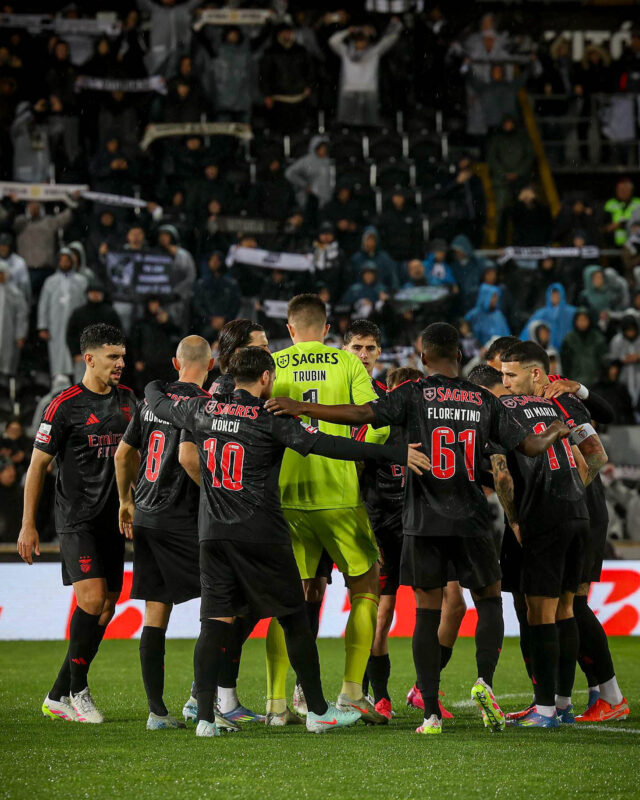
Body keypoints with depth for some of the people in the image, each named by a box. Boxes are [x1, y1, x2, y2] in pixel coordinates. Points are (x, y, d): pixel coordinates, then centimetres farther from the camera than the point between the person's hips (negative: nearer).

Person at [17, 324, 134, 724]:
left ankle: (59, 696, 14)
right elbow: (38, 463, -5)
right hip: (77, 518, -7)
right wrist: (28, 525, -7)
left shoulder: (127, 398, 10)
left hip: (113, 519, 7)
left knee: (106, 608, 5)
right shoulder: (66, 405, -8)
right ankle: (78, 690, -4)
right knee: (93, 598, -18)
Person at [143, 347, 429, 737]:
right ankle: (318, 711, 13)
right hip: (262, 536, -4)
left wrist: (153, 388, 50)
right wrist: (395, 453, -16)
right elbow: (326, 445, -17)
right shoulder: (270, 419, -10)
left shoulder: (203, 409, 5)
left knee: (215, 621, 3)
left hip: (214, 534, 5)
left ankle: (205, 716, -5)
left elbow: (161, 405, 25)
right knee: (295, 619, 7)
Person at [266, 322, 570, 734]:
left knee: (428, 613, 3)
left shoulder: (414, 395, -2)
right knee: (489, 599, 17)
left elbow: (362, 414, -15)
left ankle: (432, 713, -1)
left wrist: (300, 407, -12)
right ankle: (485, 679, -6)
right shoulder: (483, 400, 6)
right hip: (471, 519, 1)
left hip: (424, 521, -1)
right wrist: (554, 433, 32)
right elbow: (529, 445, 10)